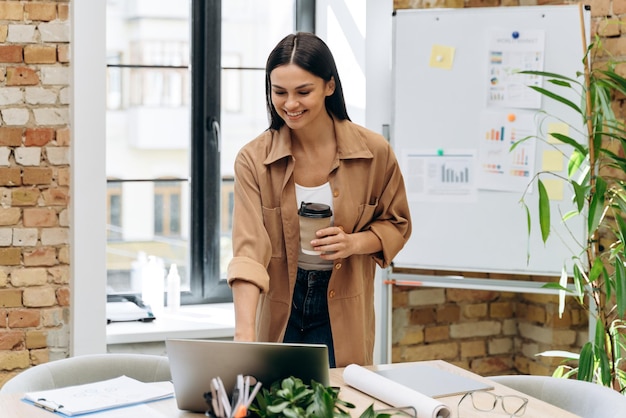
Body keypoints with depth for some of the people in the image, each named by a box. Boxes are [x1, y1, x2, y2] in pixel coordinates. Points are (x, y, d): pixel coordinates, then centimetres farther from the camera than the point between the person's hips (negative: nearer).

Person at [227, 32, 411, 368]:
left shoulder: (374, 152, -10)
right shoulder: (254, 160, -13)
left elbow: (396, 224, 5)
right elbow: (248, 249, -22)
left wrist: (355, 243, -17)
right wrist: (244, 335, -34)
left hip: (343, 308, 0)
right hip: (278, 305, 0)